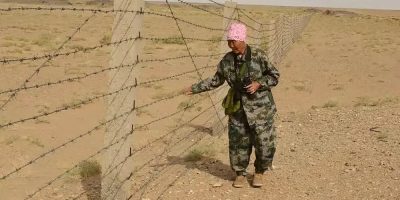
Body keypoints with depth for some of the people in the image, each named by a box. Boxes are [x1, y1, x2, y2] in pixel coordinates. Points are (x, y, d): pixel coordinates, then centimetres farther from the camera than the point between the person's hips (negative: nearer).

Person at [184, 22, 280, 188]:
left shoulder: (258, 56, -12)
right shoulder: (227, 60, -1)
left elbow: (274, 76, -2)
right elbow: (216, 80, 12)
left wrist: (259, 84, -18)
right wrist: (195, 88, 7)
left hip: (260, 107, -3)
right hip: (238, 107, 3)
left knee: (264, 142, -1)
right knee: (238, 143, 6)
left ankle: (259, 172, 23)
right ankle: (240, 174, 26)